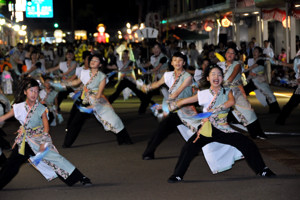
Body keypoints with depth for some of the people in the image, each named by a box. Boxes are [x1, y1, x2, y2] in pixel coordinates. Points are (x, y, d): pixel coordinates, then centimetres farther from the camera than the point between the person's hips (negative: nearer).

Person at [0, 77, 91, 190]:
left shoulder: (41, 109, -9)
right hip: (24, 142, 2)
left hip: (38, 139, -2)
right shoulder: (19, 107, -5)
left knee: (55, 157, -9)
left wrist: (44, 142, -22)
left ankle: (80, 178, -4)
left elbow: (46, 126, -13)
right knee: (11, 165, 4)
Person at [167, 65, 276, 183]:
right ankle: (177, 175, -6)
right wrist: (167, 108, -2)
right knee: (188, 148, -23)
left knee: (248, 145, -7)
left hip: (223, 129, 1)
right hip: (207, 129, -1)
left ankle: (262, 170, 13)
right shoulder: (203, 94, 6)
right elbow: (184, 101, 8)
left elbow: (231, 102, -16)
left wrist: (212, 111, -26)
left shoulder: (227, 92, 6)